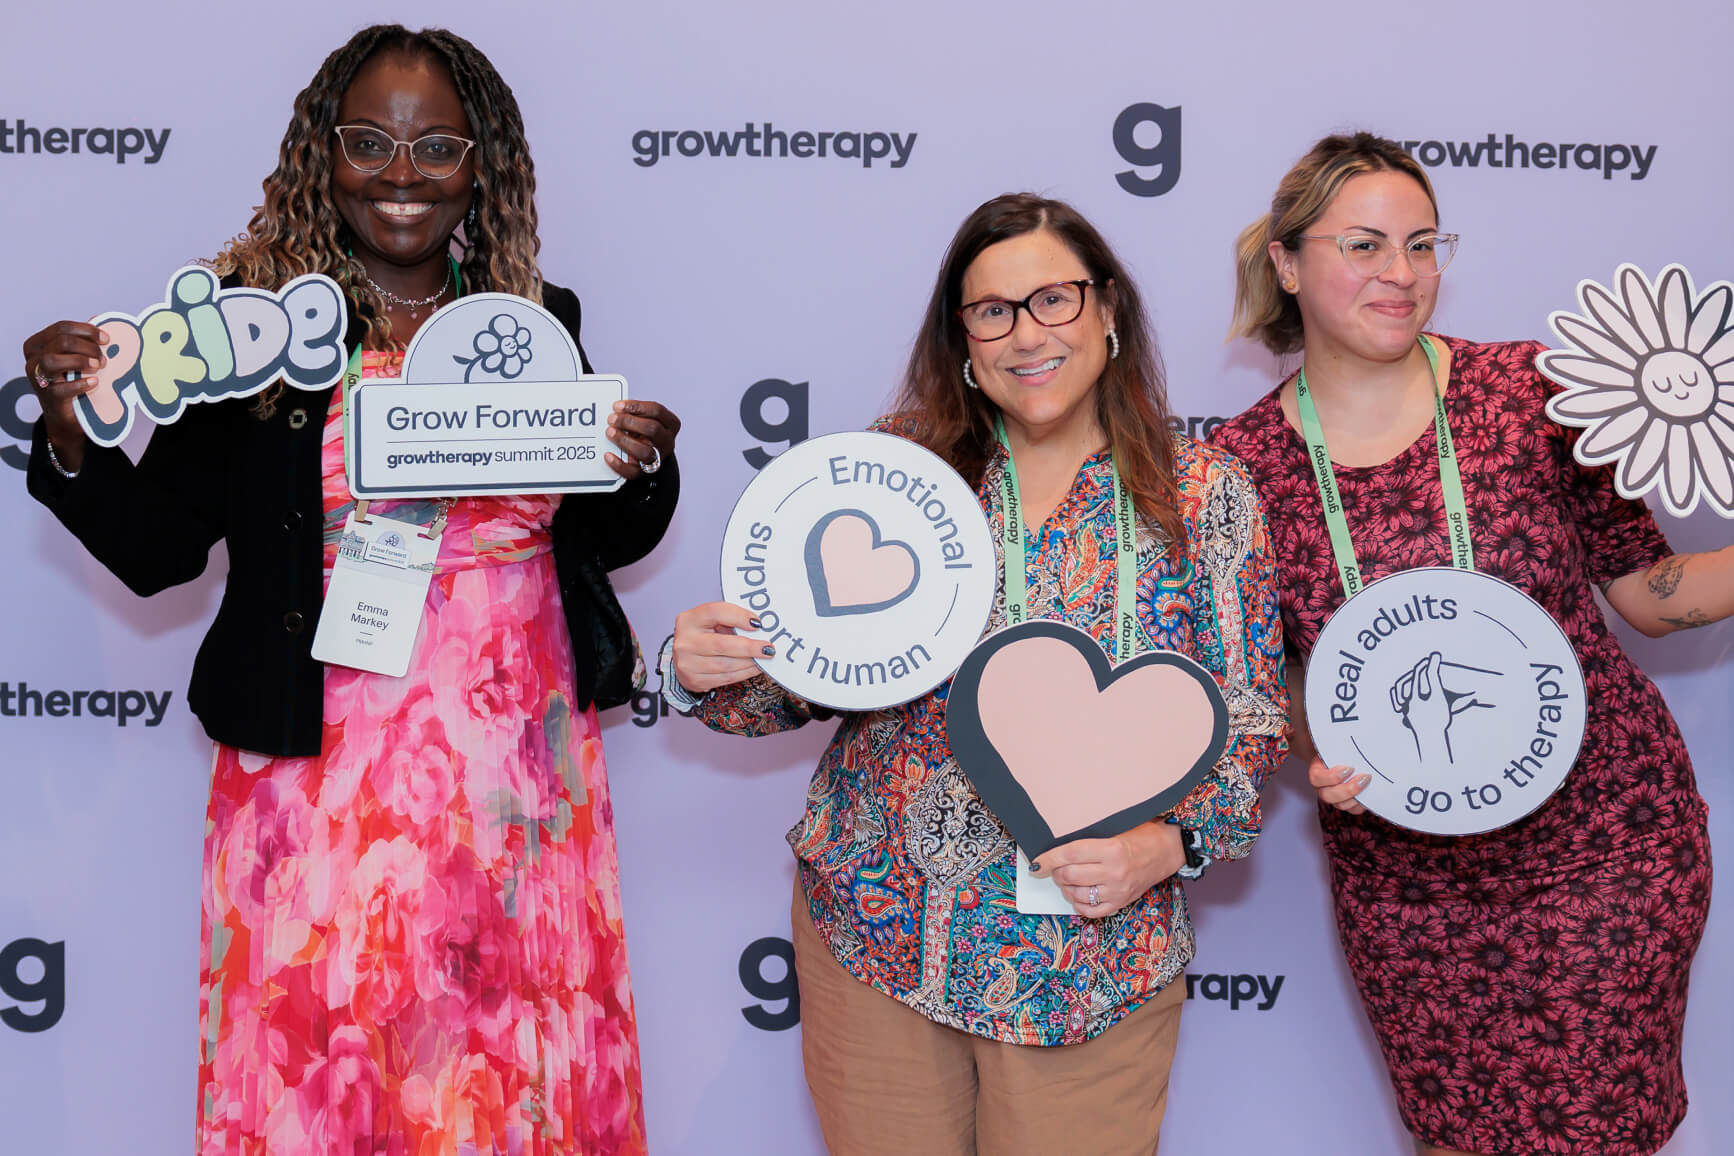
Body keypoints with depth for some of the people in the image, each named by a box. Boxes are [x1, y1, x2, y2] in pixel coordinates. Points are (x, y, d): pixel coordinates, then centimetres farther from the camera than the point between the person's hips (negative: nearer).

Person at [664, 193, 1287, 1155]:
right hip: (874, 932, 1)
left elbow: (1250, 719, 0)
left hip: (1093, 958, 0)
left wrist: (1166, 843, -16)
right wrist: (702, 672, -18)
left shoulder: (1205, 495, -2)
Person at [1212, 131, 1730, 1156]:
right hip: (1399, 874, 1)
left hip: (1604, 849, -1)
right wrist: (1321, 753, -14)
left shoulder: (1532, 392, -8)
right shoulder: (1244, 464, -5)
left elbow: (1647, 592, -1)